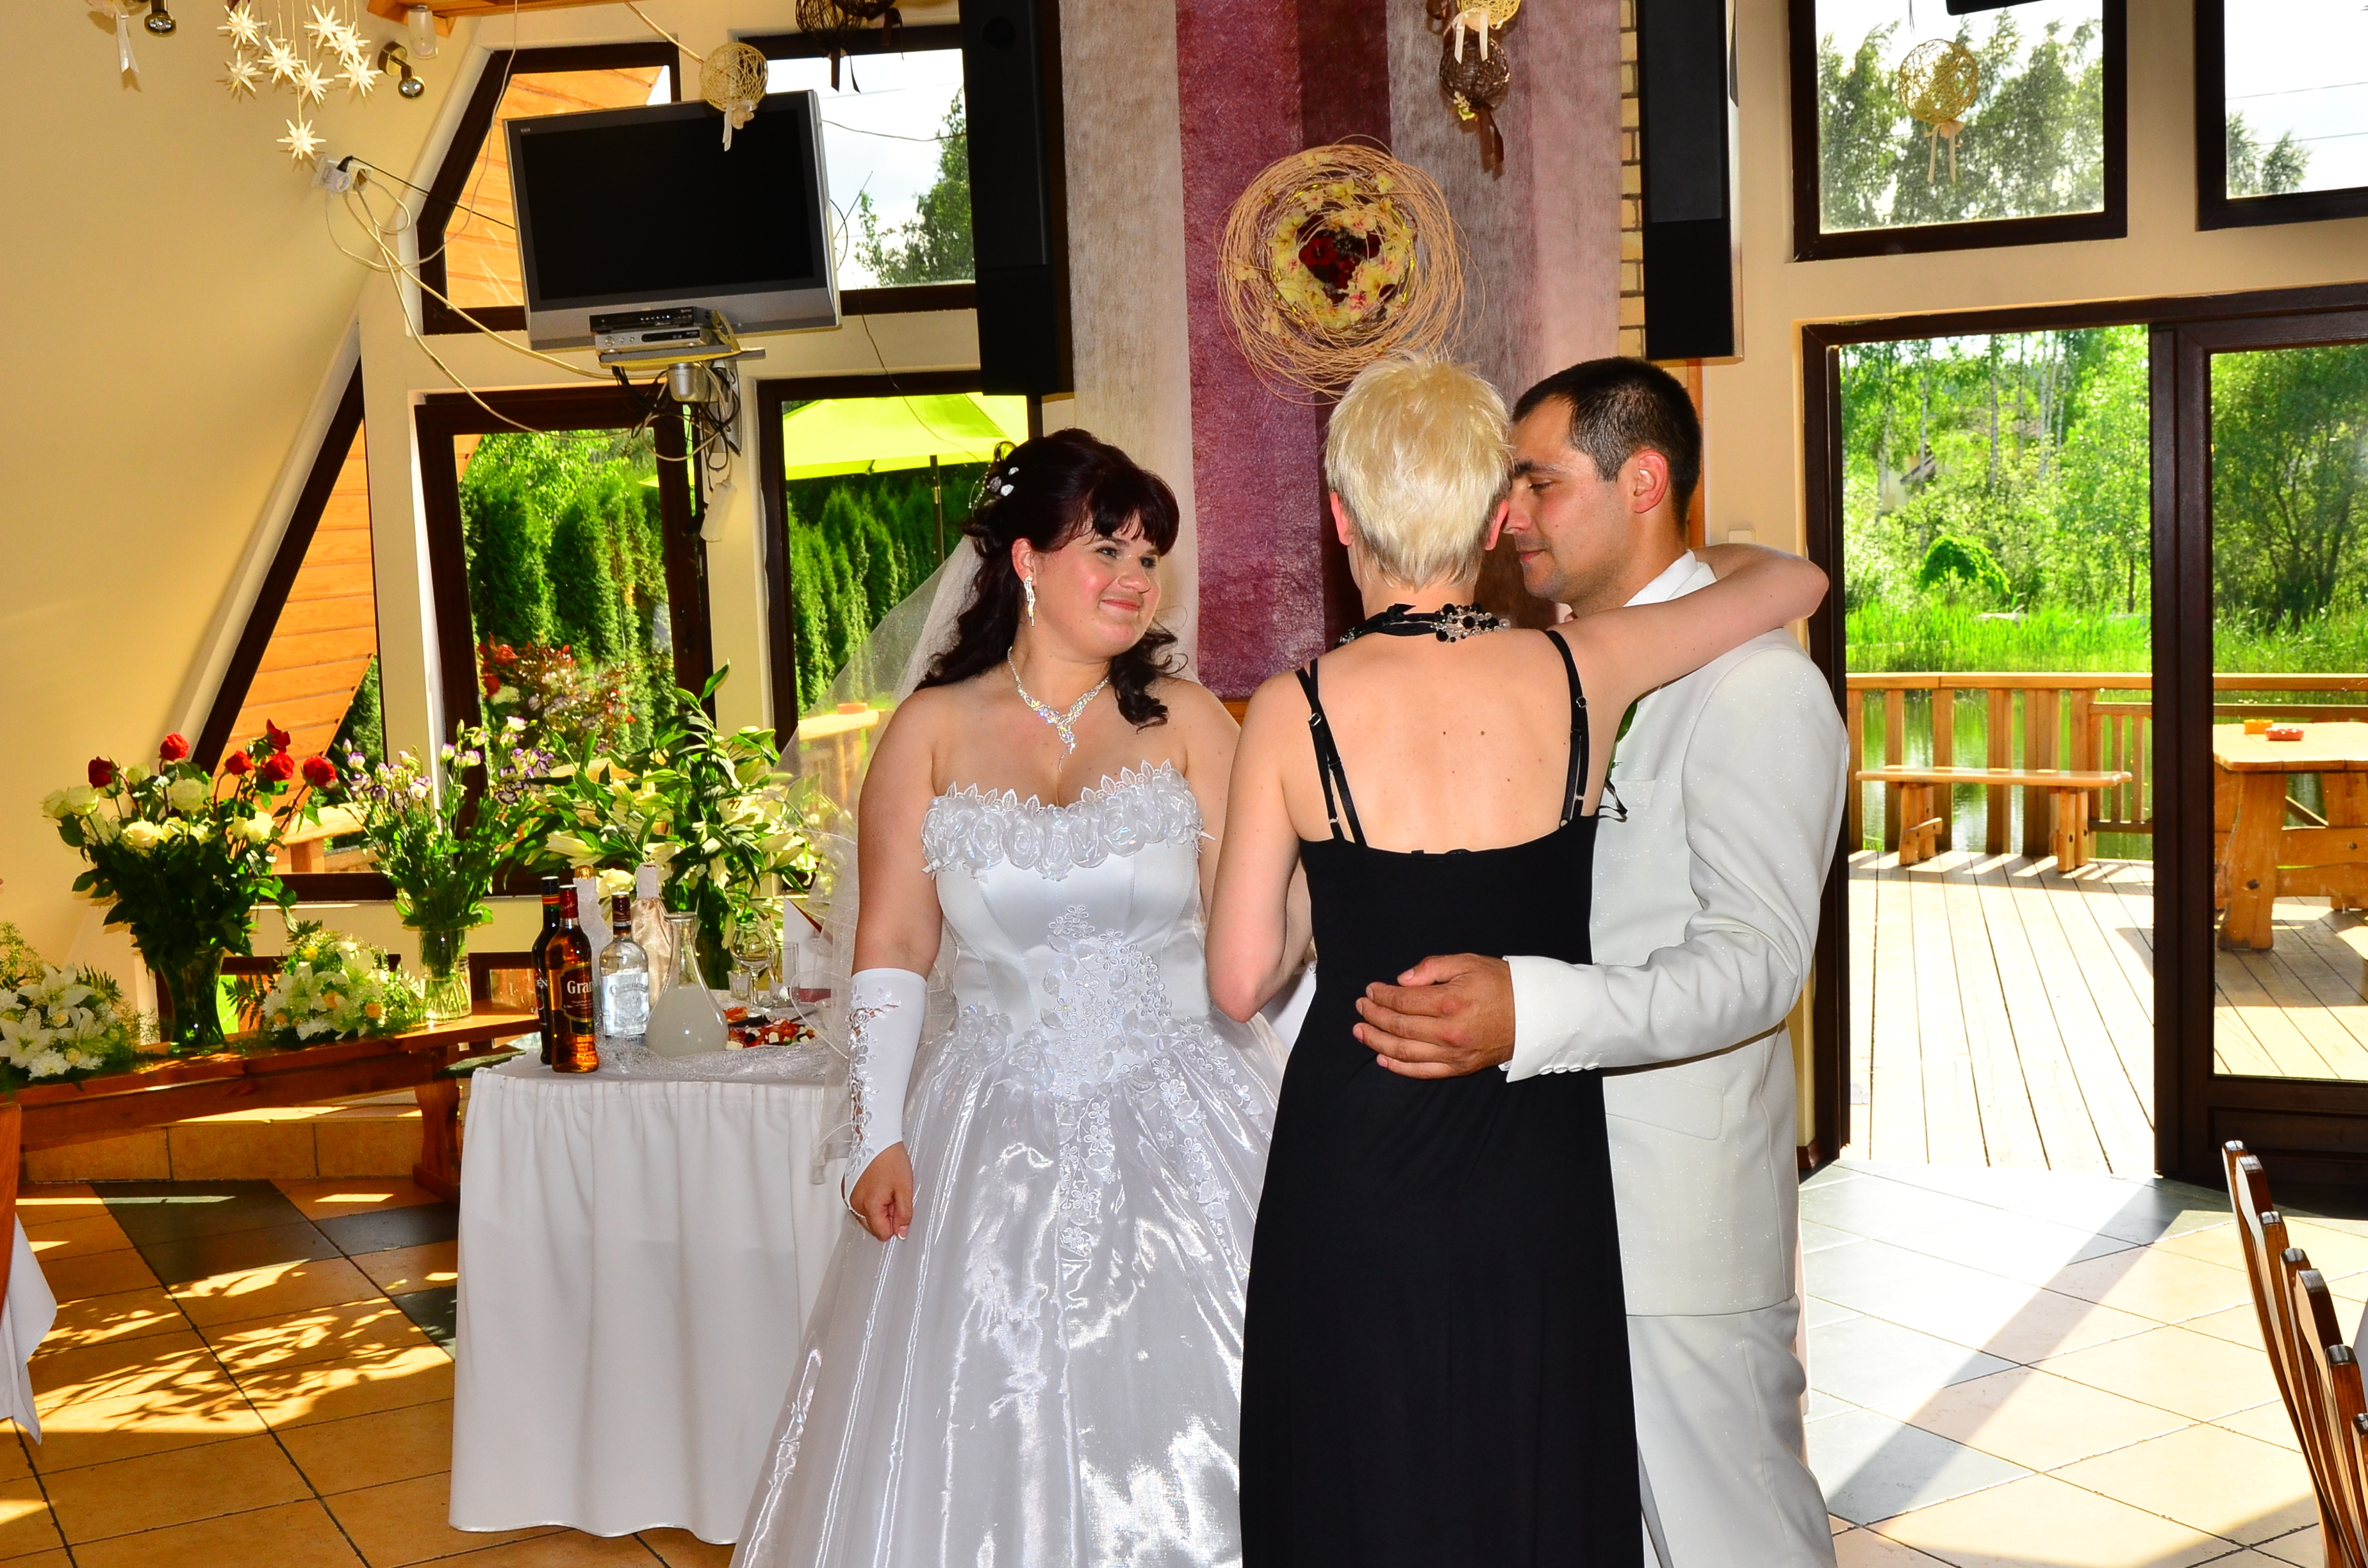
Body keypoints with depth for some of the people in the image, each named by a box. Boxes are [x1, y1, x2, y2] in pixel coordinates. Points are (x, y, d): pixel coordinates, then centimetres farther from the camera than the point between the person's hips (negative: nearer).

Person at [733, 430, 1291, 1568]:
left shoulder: (1186, 720, 3)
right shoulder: (932, 729, 3)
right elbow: (892, 947, 1)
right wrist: (880, 1136, -6)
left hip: (1178, 1126, 0)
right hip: (995, 1134, 0)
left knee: (1180, 1422, 3)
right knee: (987, 1433, 6)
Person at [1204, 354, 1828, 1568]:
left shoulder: (1295, 710, -12)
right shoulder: (1581, 671, -8)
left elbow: (1240, 983, -8)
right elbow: (1794, 579, 9)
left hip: (1351, 1160, -1)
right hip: (1535, 1163, 2)